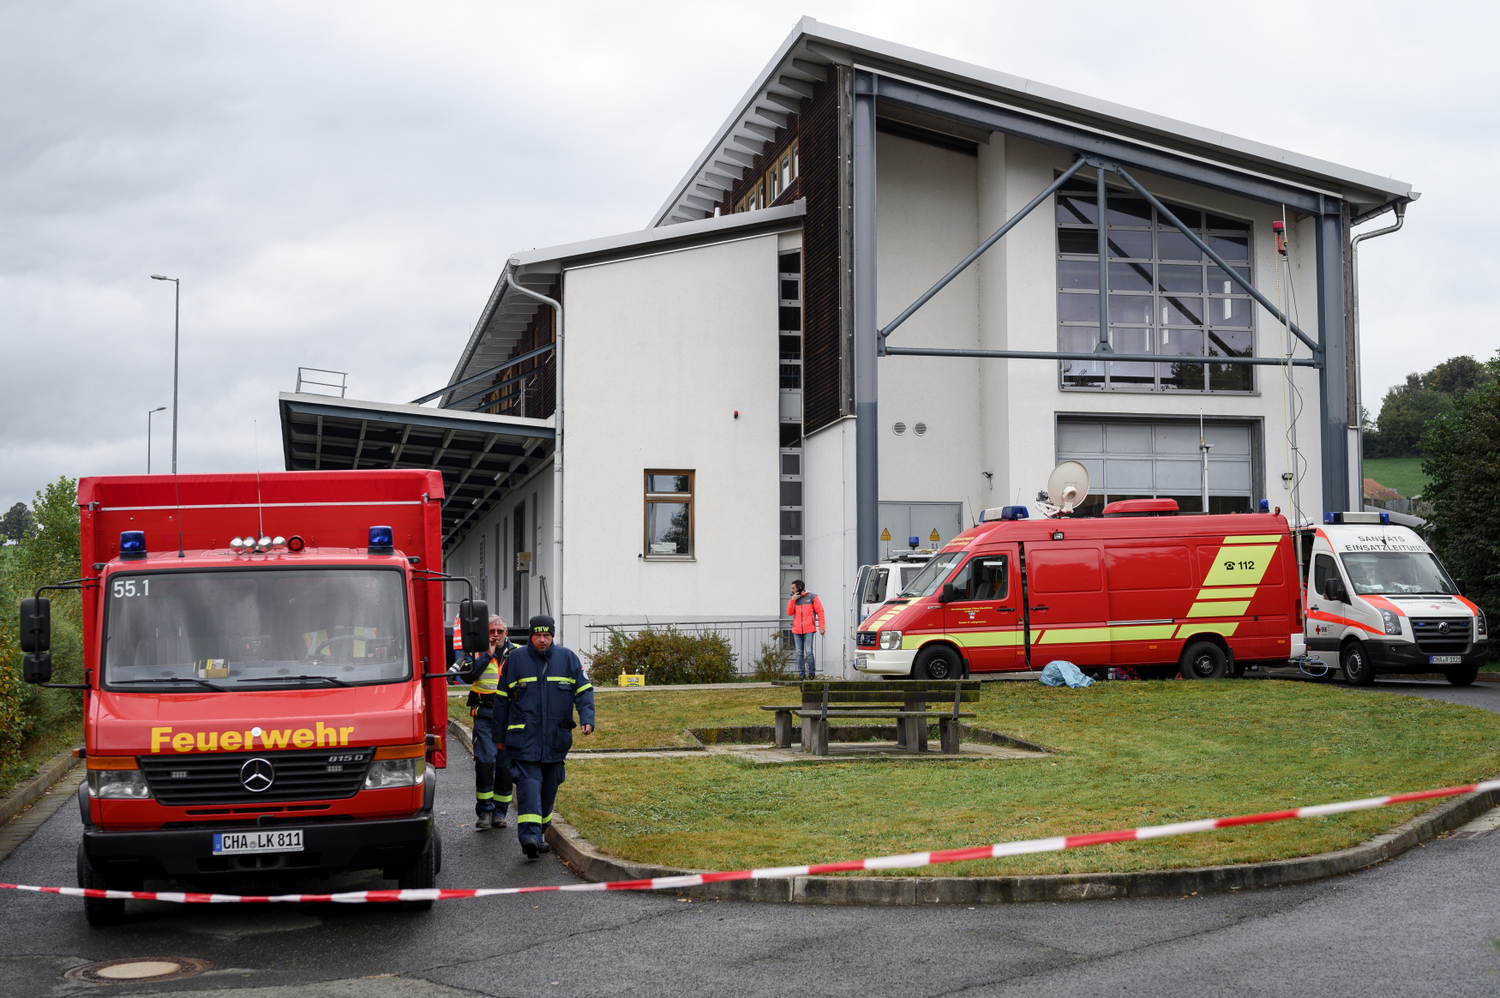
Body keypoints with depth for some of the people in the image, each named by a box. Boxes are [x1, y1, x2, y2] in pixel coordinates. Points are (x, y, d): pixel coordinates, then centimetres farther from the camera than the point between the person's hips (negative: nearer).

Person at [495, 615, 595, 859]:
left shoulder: (567, 659, 6)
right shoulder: (516, 659, 4)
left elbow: (584, 691, 7)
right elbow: (502, 698, 10)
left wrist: (587, 719, -9)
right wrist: (499, 735, 11)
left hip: (556, 738, 3)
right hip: (524, 737, -2)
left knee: (549, 786, 10)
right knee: (528, 784, -15)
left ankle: (540, 832, 26)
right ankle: (530, 836, -24)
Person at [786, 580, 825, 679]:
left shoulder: (812, 597, 2)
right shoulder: (794, 599, 15)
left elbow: (820, 612, 1)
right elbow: (789, 613, 5)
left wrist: (822, 627, -7)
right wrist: (792, 600, -5)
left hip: (809, 630, -4)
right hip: (796, 630, 4)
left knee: (808, 652, -9)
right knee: (799, 653, 4)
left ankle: (811, 673, 0)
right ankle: (801, 674, 8)